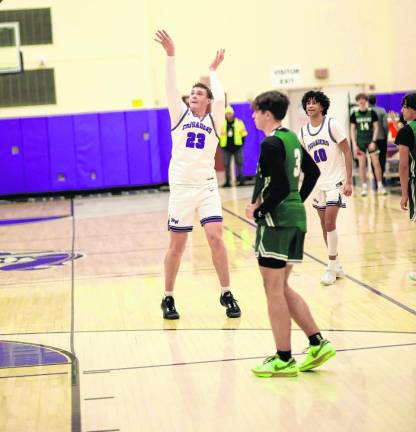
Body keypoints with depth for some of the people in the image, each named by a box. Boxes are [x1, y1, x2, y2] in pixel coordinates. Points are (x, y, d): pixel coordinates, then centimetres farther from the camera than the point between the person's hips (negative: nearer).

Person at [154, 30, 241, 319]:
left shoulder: (213, 119, 8)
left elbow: (220, 97, -9)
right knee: (177, 245, 3)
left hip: (207, 186, 0)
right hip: (181, 187, 0)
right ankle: (168, 299, 16)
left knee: (216, 238, -10)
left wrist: (213, 71, 7)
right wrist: (170, 55, -13)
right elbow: (171, 88, -3)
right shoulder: (180, 114, 9)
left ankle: (227, 295, 3)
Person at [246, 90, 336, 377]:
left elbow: (280, 187, -22)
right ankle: (317, 343, 13)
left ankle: (284, 360, 4)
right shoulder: (291, 138, 13)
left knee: (274, 290, -1)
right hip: (296, 217, 9)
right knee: (282, 289, 16)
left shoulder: (271, 144, -15)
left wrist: (258, 211, -11)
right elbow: (313, 172, 23)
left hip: (277, 221, -9)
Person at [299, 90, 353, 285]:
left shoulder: (332, 125, -10)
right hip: (318, 183, 6)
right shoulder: (303, 132, 5)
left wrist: (349, 181, -15)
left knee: (329, 222, -13)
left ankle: (331, 267, -4)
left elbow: (347, 153, -10)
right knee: (325, 225, 9)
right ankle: (336, 266, 21)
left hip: (336, 181, -6)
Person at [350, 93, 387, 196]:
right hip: (360, 141, 1)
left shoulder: (372, 113, -2)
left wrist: (373, 141, -8)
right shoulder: (354, 115, 0)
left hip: (371, 140, -1)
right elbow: (352, 130, 4)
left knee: (376, 163, -2)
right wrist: (354, 144, -3)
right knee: (362, 165, 1)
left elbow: (376, 128, 1)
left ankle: (380, 186, 7)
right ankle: (364, 187, 8)